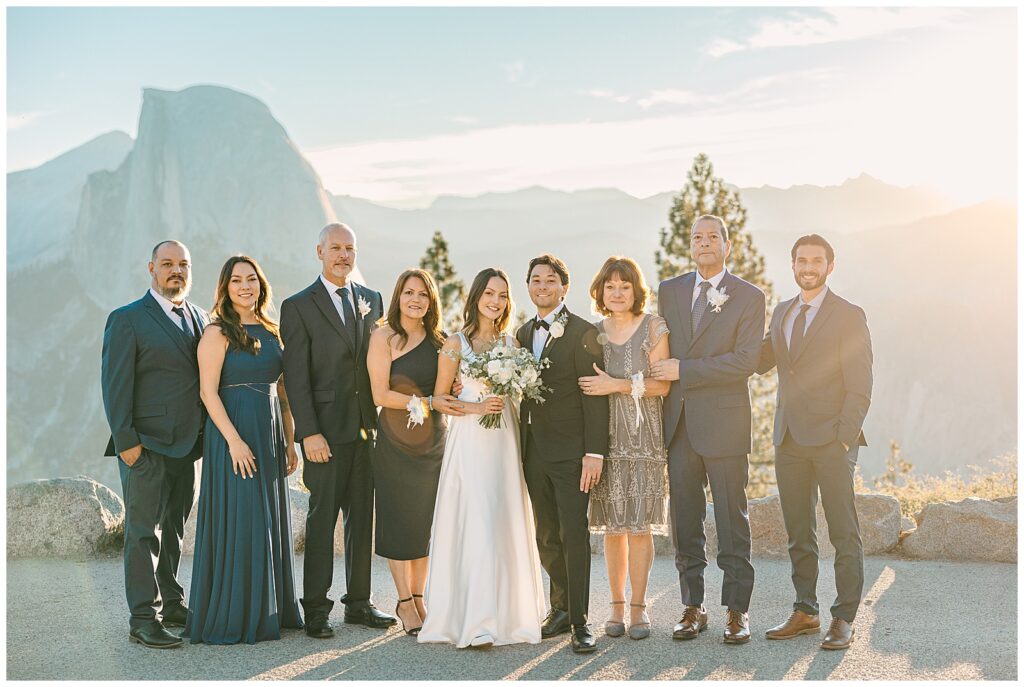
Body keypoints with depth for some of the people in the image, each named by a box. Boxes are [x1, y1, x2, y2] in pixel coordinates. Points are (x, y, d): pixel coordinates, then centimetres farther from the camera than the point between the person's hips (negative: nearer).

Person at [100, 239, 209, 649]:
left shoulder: (201, 319, 13)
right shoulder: (127, 320, -5)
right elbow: (115, 384, -9)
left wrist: (205, 435, 7)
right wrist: (126, 442, -15)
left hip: (186, 446, 6)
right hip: (146, 446, -6)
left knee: (173, 529, 15)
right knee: (144, 533, -2)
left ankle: (171, 605, 26)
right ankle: (144, 619, 3)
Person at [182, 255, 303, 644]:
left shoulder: (270, 331, 13)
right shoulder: (218, 333, -7)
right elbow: (208, 392, -13)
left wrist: (289, 441, 12)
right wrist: (234, 440, -20)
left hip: (270, 437, 7)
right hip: (234, 434, -7)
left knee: (270, 522, 11)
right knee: (237, 522, -3)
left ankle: (268, 610, 22)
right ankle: (230, 616, 7)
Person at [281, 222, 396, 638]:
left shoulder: (372, 300, 12)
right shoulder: (298, 307, -2)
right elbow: (295, 377, -7)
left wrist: (382, 418, 4)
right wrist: (309, 433, -14)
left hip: (367, 428, 5)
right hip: (326, 431, -4)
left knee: (362, 517, 10)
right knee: (322, 518, 1)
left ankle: (358, 602, 21)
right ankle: (315, 608, 11)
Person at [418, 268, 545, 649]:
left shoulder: (511, 343, 11)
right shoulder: (456, 343, -1)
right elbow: (439, 398, 1)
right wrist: (474, 407, -13)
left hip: (505, 439, 4)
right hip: (469, 440, -4)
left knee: (505, 525, 4)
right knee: (473, 526, -8)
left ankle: (507, 613, 16)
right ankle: (472, 620, -3)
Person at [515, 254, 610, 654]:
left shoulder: (583, 332, -7)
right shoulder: (523, 333, 14)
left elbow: (594, 396, -11)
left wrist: (594, 453, -16)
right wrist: (520, 447, 10)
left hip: (571, 452, -6)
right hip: (534, 452, 6)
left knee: (574, 535, -6)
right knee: (547, 538, 11)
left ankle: (579, 621, 2)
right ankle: (560, 608, 24)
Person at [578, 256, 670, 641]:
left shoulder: (654, 328, 2)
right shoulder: (593, 332, 11)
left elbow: (662, 384, -5)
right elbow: (587, 386, 14)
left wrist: (618, 386, -13)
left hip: (643, 436, -3)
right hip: (604, 435, 3)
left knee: (639, 525, -4)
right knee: (612, 525, 4)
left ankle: (638, 606, 5)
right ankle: (616, 605, 12)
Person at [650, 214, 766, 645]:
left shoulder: (749, 297, 0)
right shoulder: (669, 291, 12)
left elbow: (746, 360, -11)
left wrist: (682, 370, -14)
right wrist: (662, 381, 4)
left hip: (723, 420, -4)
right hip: (678, 421, 4)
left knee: (732, 520, 1)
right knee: (685, 520, 7)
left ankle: (737, 610, 10)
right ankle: (693, 607, 17)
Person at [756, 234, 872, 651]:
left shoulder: (849, 316, -2)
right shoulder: (781, 313, 16)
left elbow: (859, 387, -6)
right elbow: (760, 362, 18)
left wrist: (844, 439, -14)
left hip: (831, 441, -5)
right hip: (789, 439, 6)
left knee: (844, 534, -2)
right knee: (798, 535, 10)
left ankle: (844, 619, 5)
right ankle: (805, 613, 18)